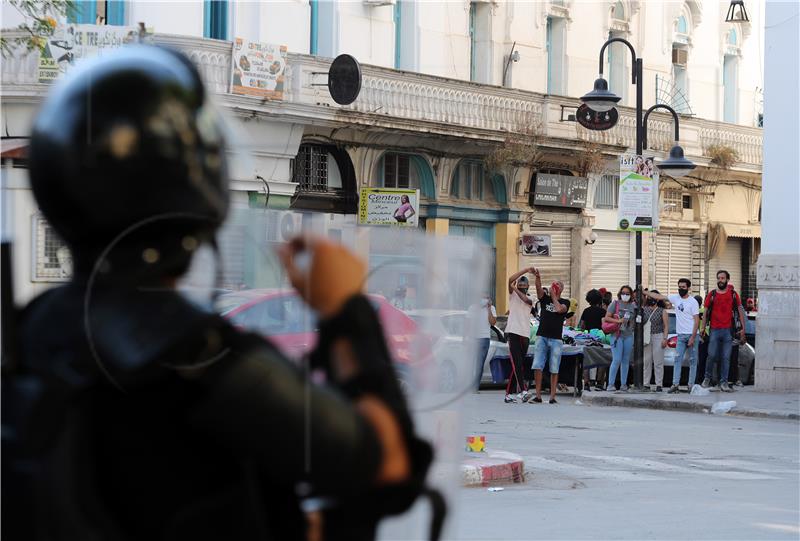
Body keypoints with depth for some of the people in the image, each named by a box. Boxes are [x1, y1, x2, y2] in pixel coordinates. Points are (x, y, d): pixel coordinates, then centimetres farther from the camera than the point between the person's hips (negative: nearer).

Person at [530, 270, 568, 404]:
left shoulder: (565, 302, 9)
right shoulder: (545, 299, 13)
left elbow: (559, 309, -13)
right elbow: (539, 287, -5)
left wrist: (554, 296, -1)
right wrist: (537, 277, -23)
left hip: (556, 339, -1)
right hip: (542, 337, 2)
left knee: (554, 370, -1)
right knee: (537, 367, -8)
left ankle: (552, 397, 1)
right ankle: (538, 395, -4)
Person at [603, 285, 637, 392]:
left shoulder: (633, 306, 12)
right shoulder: (615, 304, 2)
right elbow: (606, 318, -4)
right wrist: (618, 321, -14)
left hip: (628, 336, 4)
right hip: (617, 335, -4)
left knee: (626, 361, 7)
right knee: (617, 360, -12)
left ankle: (623, 384, 13)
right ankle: (611, 384, -8)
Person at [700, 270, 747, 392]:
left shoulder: (733, 294, 7)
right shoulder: (711, 294, 7)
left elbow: (740, 312, 8)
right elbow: (706, 312, 10)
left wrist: (742, 328, 0)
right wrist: (703, 328, 2)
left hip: (728, 330, 0)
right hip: (714, 330, 0)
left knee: (726, 357, 0)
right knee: (712, 355, -4)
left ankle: (723, 382, 4)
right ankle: (707, 378, 16)